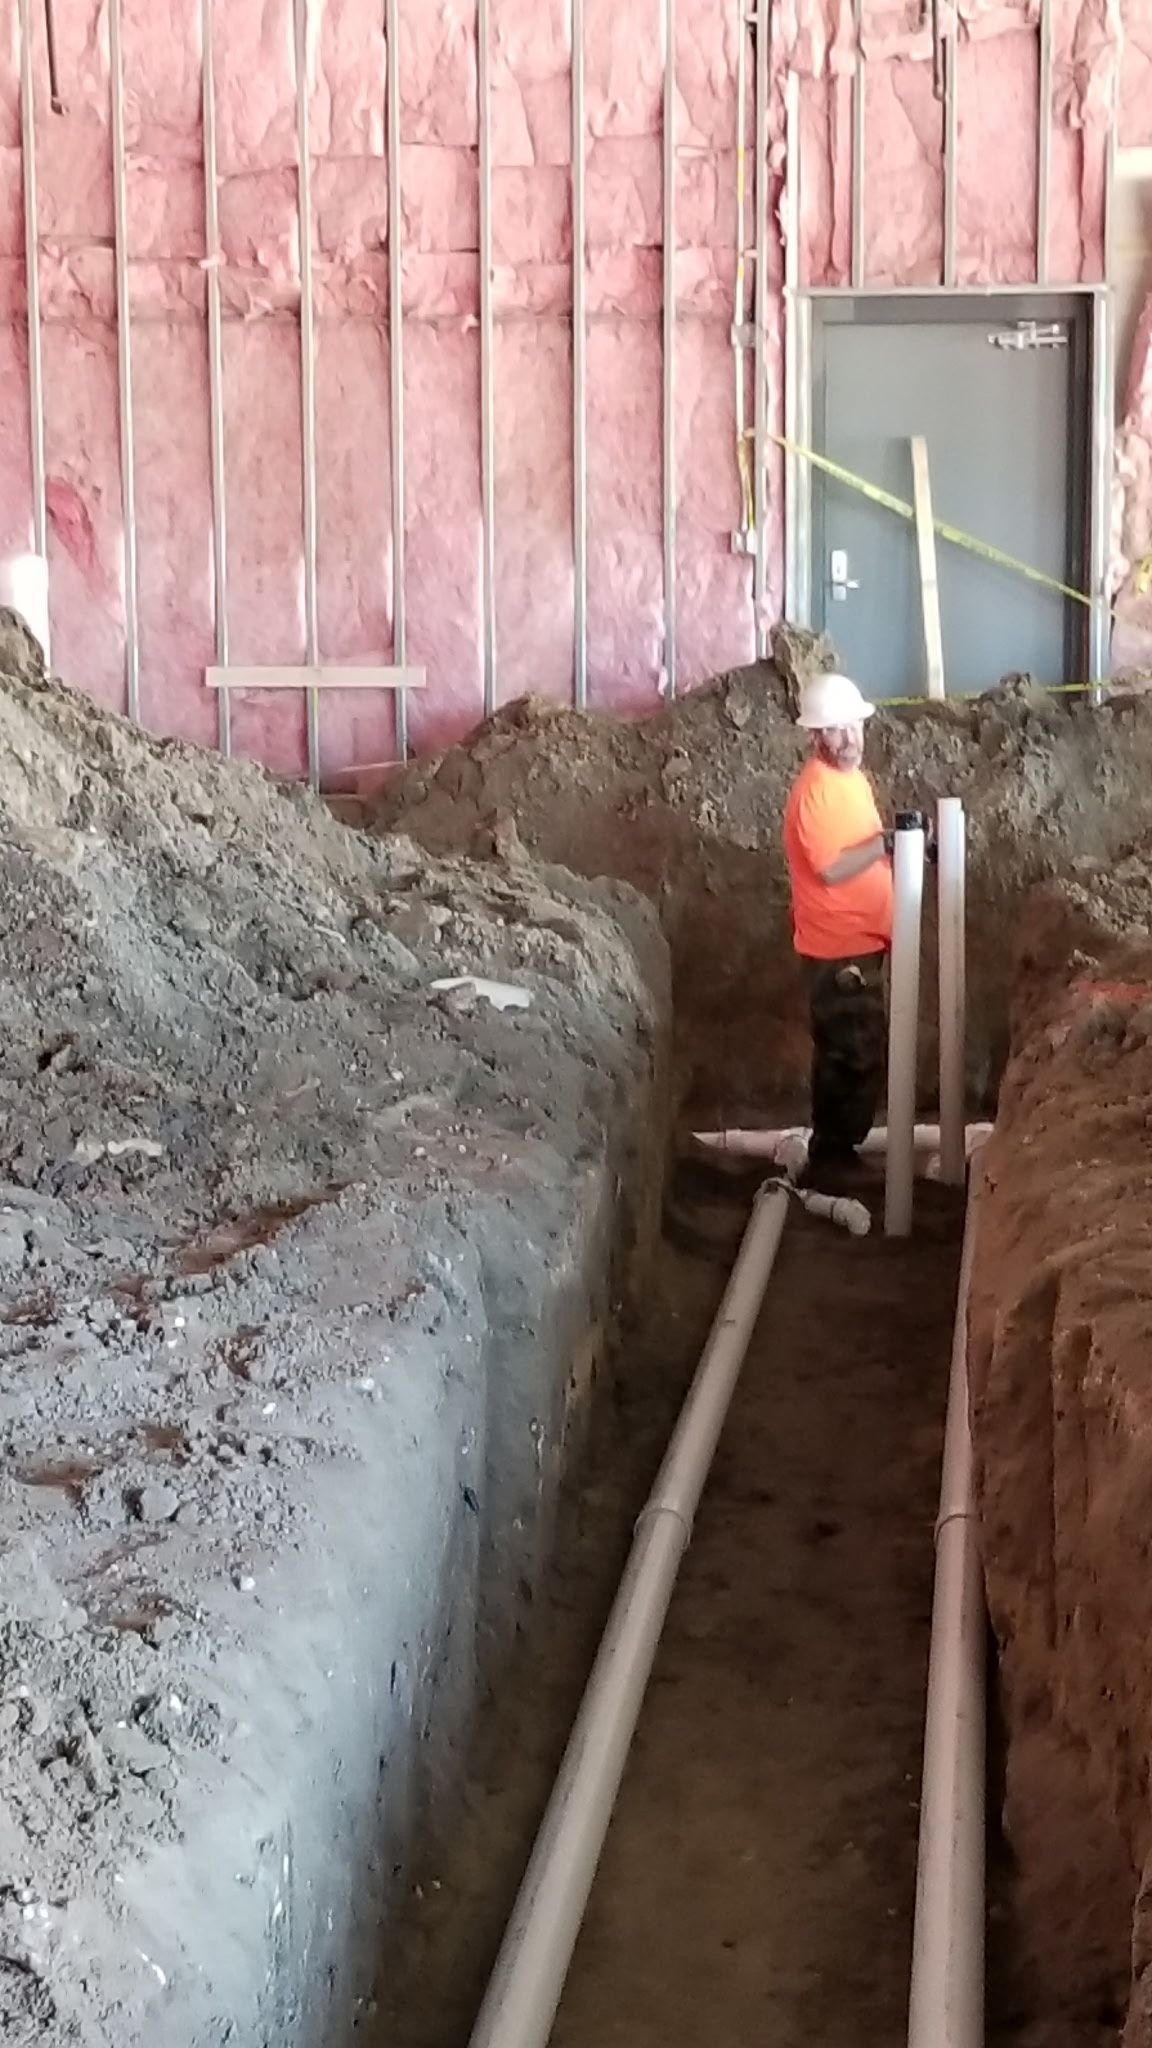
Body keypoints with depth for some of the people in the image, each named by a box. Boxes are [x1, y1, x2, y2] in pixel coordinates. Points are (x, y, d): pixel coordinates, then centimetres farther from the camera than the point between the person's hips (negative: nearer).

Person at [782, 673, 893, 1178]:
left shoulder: (852, 776, 11)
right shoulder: (816, 790, -20)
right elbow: (831, 869, -26)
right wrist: (885, 842, -22)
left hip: (861, 941, 10)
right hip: (837, 948, -10)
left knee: (859, 1054, 16)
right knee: (854, 1057, -5)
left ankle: (837, 1150, 25)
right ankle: (832, 1156, 6)